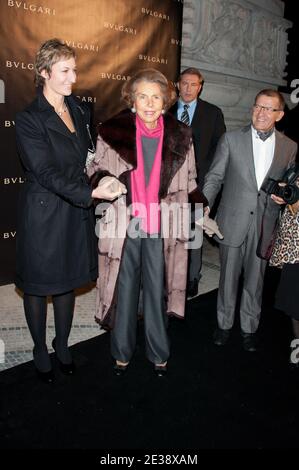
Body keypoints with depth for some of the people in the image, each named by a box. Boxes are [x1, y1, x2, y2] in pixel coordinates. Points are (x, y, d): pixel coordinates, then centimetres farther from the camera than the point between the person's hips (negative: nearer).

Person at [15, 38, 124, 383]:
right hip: (42, 215, -5)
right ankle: (40, 352, 32)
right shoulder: (29, 120, -12)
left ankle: (62, 347, 35)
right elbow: (47, 174, -18)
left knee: (67, 282, 16)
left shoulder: (80, 111, 7)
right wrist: (91, 193, -25)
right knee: (38, 287, 10)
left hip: (76, 213, 6)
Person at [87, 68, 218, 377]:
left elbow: (188, 183, 9)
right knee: (124, 288, 13)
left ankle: (158, 352, 34)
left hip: (161, 226, 1)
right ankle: (122, 351, 35)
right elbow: (95, 173, 6)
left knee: (157, 289, 12)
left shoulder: (180, 136, 0)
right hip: (124, 224, 0)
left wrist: (203, 210, -3)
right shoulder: (112, 132, -4)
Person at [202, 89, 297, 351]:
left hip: (264, 224, 1)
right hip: (233, 221, -1)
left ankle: (250, 328, 32)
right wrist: (204, 207, -11)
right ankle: (224, 324, 31)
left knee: (255, 279, 13)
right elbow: (214, 177, 0)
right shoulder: (231, 139, -1)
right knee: (228, 277, 11)